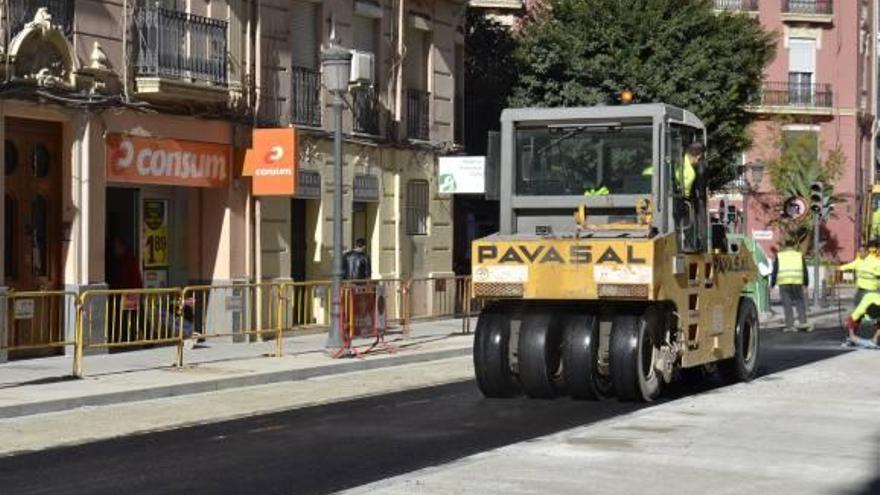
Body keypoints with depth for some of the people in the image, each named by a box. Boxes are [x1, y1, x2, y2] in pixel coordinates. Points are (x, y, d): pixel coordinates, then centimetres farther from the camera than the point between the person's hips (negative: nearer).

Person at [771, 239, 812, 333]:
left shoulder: (779, 256, 9)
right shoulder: (799, 255, 12)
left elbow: (775, 271, 6)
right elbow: (804, 271, 12)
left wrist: (772, 284, 9)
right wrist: (806, 283, 18)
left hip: (783, 283, 0)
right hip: (797, 282, 1)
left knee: (787, 305, 0)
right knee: (800, 302, 7)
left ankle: (790, 325, -2)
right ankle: (802, 322, -4)